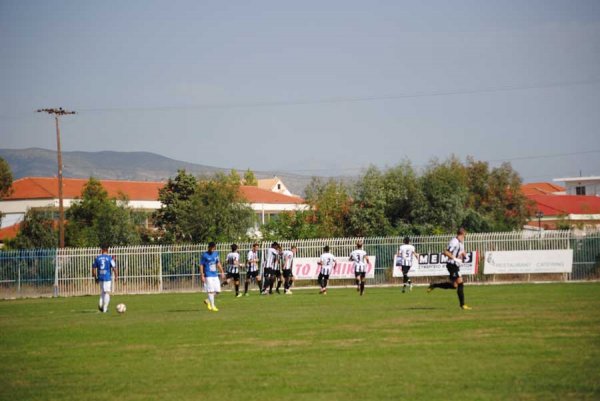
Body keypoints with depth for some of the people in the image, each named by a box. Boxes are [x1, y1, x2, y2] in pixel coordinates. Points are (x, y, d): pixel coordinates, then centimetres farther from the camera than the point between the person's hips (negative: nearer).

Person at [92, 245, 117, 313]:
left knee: (102, 292, 20)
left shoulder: (97, 258, 5)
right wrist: (116, 276, 2)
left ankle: (100, 304, -2)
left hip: (100, 277, 4)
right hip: (108, 277, -4)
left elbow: (93, 268, 8)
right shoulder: (110, 258, -6)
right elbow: (114, 267, -9)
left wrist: (95, 277, 16)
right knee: (107, 292, 3)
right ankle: (105, 308, 1)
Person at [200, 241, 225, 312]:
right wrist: (202, 276, -11)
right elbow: (201, 266, -6)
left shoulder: (216, 254, 11)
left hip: (215, 275, 6)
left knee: (217, 290, 5)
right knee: (211, 291, -9)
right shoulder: (204, 255, -7)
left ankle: (208, 300, 25)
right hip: (208, 276, -6)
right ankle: (212, 306, -4)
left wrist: (222, 272, 16)